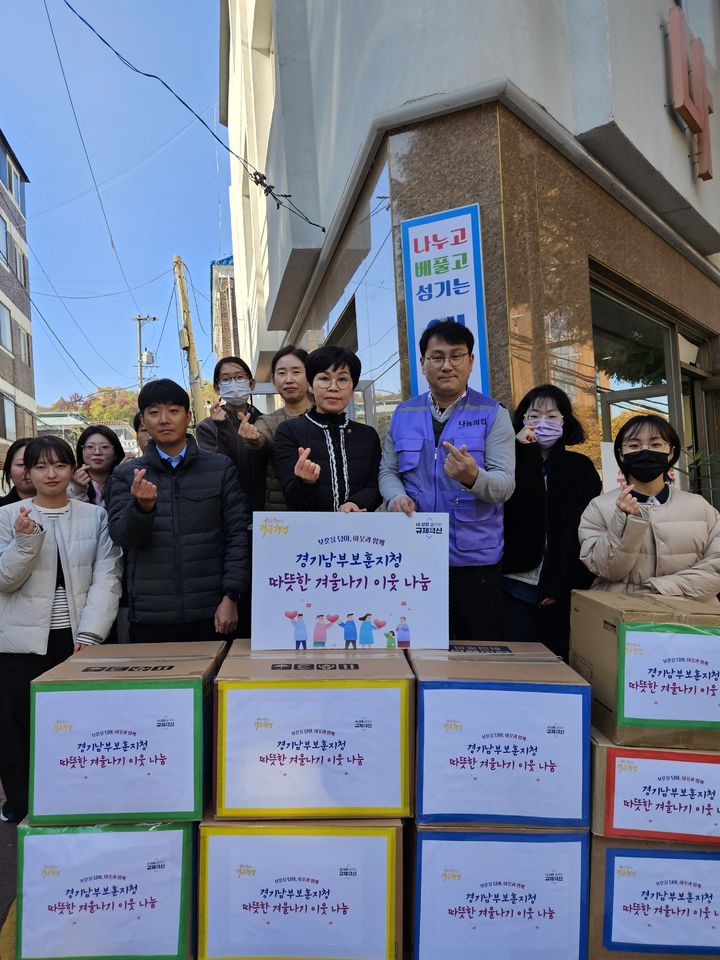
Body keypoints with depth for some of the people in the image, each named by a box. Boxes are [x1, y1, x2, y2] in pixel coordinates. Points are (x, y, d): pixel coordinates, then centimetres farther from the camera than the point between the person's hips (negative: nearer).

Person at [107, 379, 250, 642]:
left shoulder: (220, 468, 3)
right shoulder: (126, 475, 7)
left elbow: (237, 535, 1)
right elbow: (123, 537, -3)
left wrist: (231, 596, -7)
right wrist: (143, 506, -23)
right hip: (149, 618, 1)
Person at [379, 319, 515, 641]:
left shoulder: (493, 415, -3)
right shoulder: (403, 414, 8)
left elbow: (505, 484, -11)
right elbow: (388, 470, 11)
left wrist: (473, 477, -32)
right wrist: (397, 496, -11)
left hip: (474, 556, -2)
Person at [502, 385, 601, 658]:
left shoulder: (581, 467, 9)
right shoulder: (513, 461, 9)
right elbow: (505, 511, -9)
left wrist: (559, 583, -9)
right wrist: (520, 453, -11)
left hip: (564, 589, 1)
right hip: (516, 587, 0)